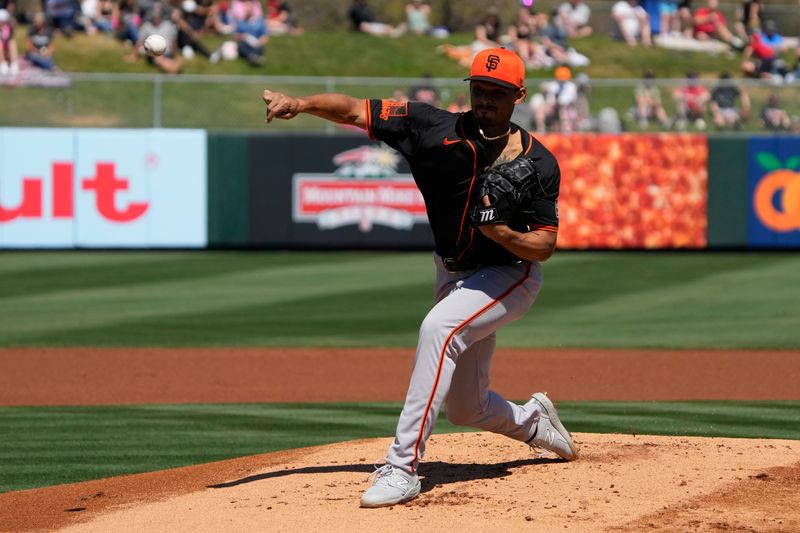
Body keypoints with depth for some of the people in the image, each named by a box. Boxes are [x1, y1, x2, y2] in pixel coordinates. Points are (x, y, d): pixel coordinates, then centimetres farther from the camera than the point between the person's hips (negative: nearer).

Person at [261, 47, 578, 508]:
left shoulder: (538, 164, -17)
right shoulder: (435, 129, -12)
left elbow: (544, 246, -15)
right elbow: (355, 110, -16)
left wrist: (499, 230, -34)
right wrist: (300, 103, -33)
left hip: (511, 276, -5)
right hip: (453, 275, 5)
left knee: (439, 327, -33)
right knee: (466, 409, 12)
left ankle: (403, 467, -35)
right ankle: (535, 420, 49)